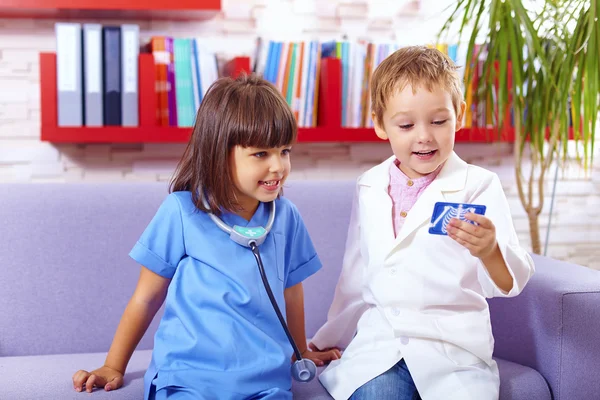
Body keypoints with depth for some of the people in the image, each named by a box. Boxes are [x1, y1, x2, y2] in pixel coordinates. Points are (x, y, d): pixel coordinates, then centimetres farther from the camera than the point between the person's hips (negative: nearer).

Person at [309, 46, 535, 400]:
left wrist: (489, 251, -36)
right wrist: (328, 339, 27)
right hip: (378, 342, 2)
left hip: (454, 348, -1)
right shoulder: (370, 188, 8)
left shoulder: (479, 186, -4)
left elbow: (510, 282, -13)